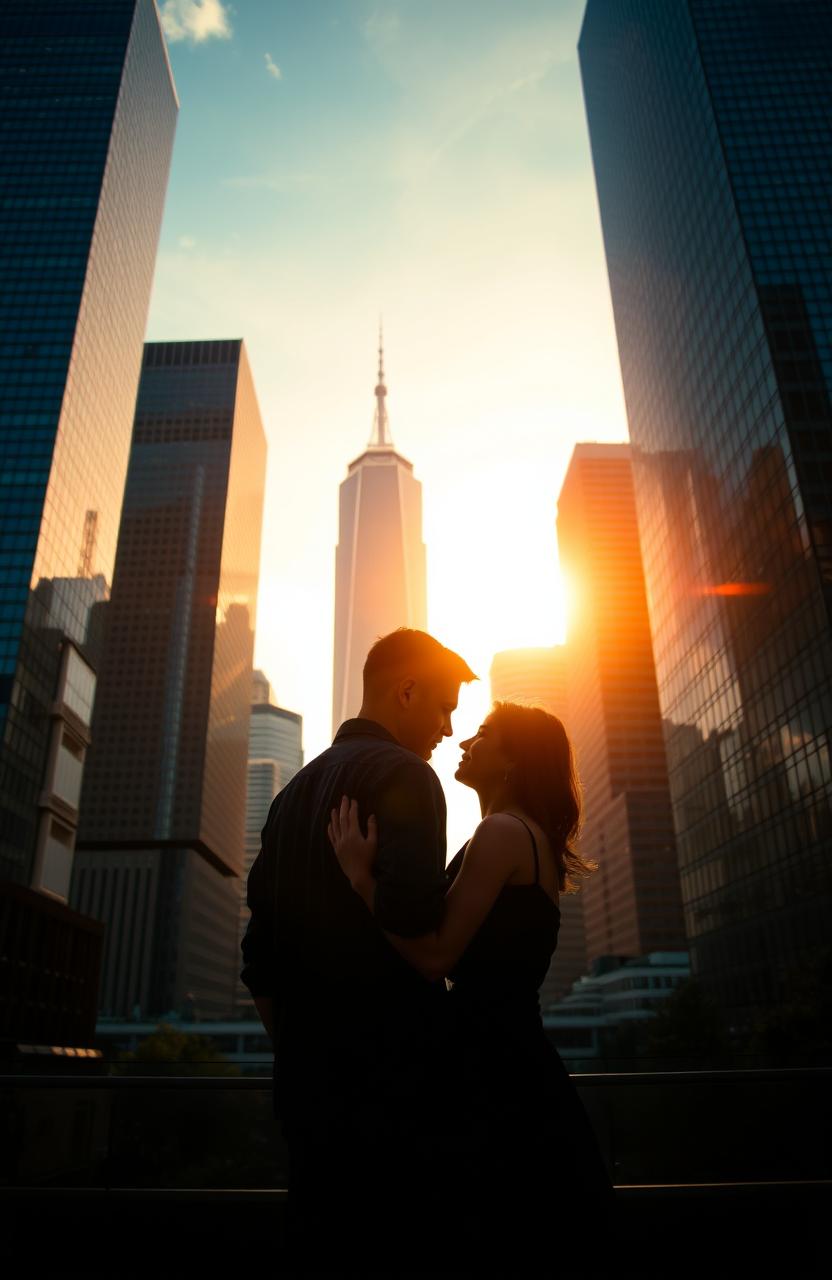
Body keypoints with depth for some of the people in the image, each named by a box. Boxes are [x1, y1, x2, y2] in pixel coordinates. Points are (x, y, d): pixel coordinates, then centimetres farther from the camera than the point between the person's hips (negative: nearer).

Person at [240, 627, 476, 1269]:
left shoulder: (296, 790, 13)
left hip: (305, 1072, 8)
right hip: (390, 1068, -8)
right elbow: (414, 914, -27)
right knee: (397, 1240, 3)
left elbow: (259, 955, 15)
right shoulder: (403, 775, -11)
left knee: (318, 1242, 16)